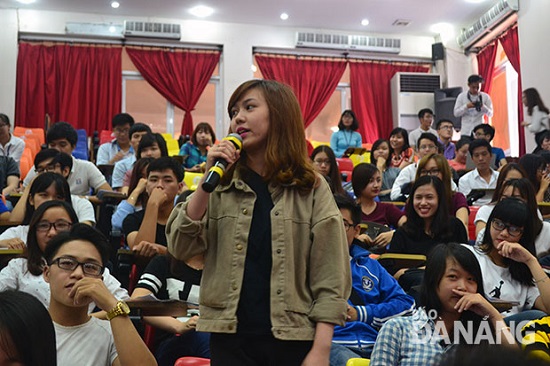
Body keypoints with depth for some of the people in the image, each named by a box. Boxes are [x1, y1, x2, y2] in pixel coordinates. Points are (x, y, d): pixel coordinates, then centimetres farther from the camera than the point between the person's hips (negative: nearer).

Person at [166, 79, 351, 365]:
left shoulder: (311, 188, -1)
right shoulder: (221, 185, 5)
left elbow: (329, 275, -5)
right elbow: (181, 247, -5)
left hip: (292, 339, -1)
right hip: (229, 336, 2)